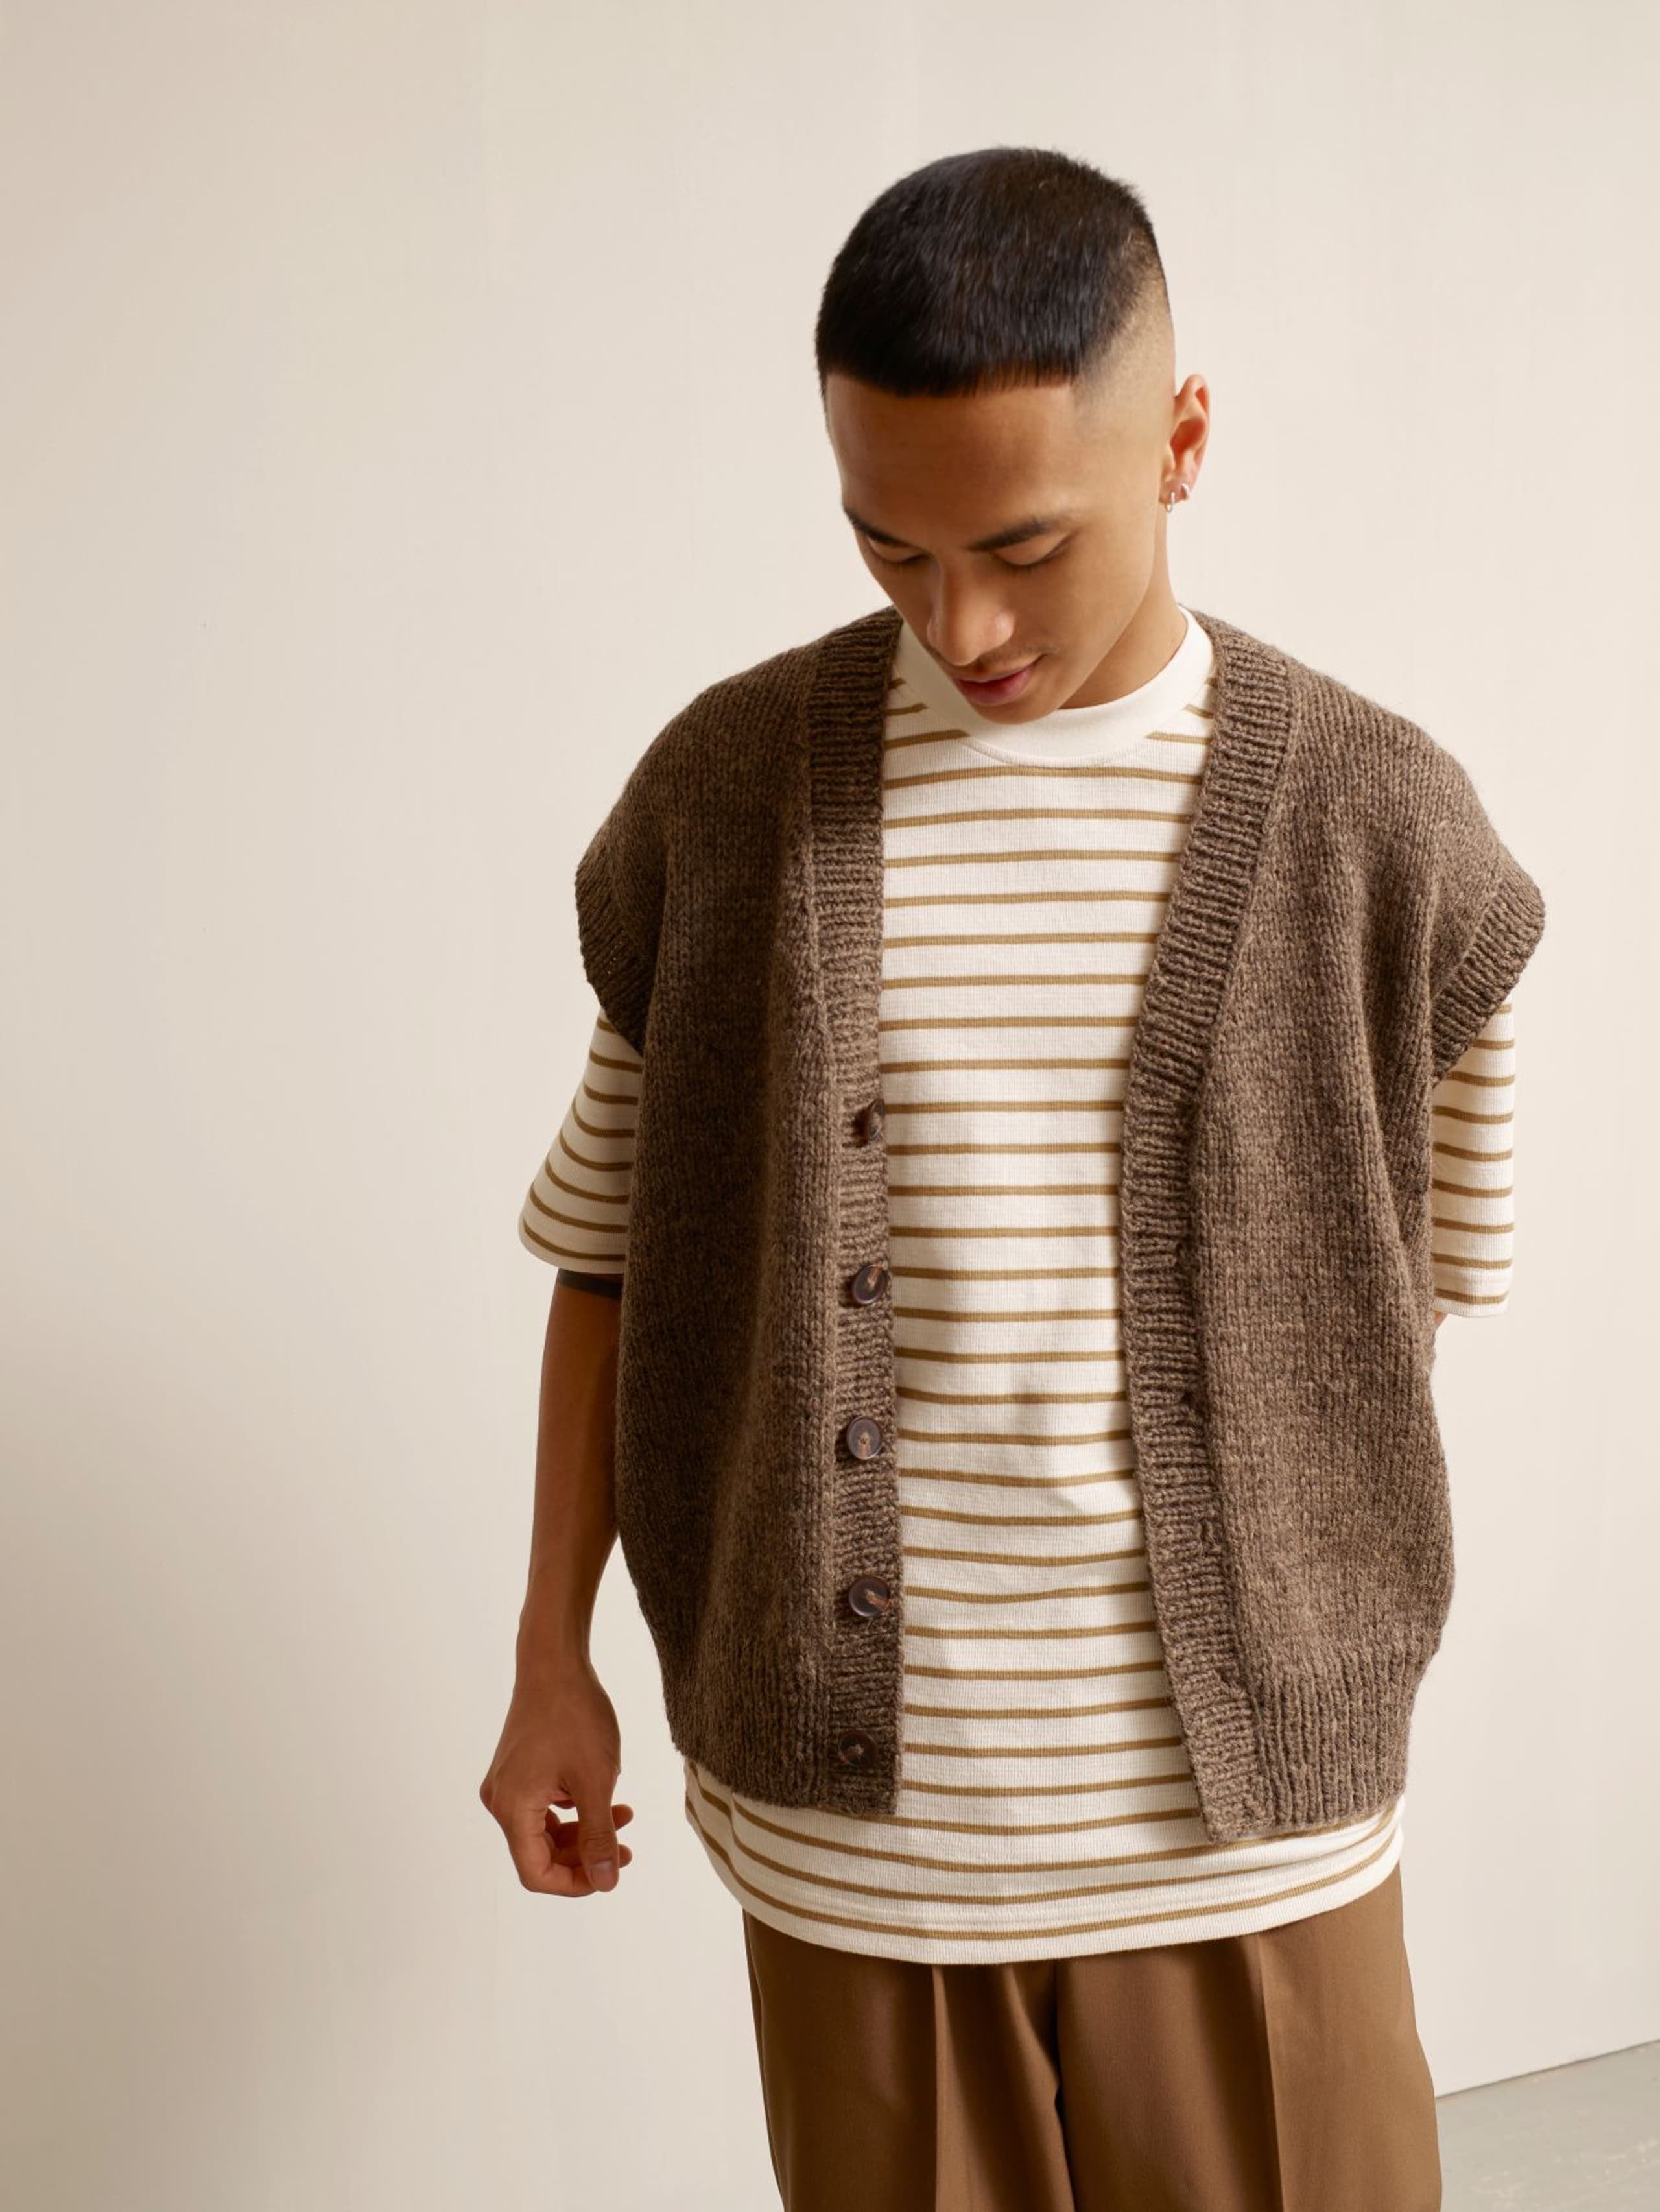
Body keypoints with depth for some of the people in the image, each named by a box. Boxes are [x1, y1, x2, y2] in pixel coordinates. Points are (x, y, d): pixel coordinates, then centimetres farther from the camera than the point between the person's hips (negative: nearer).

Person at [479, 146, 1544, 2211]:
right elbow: (611, 1243, 4)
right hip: (845, 1811, 1)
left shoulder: (1378, 823, -6)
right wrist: (552, 1656, 7)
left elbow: (1420, 1276, 6)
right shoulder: (722, 793, -4)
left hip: (1242, 1825, 0)